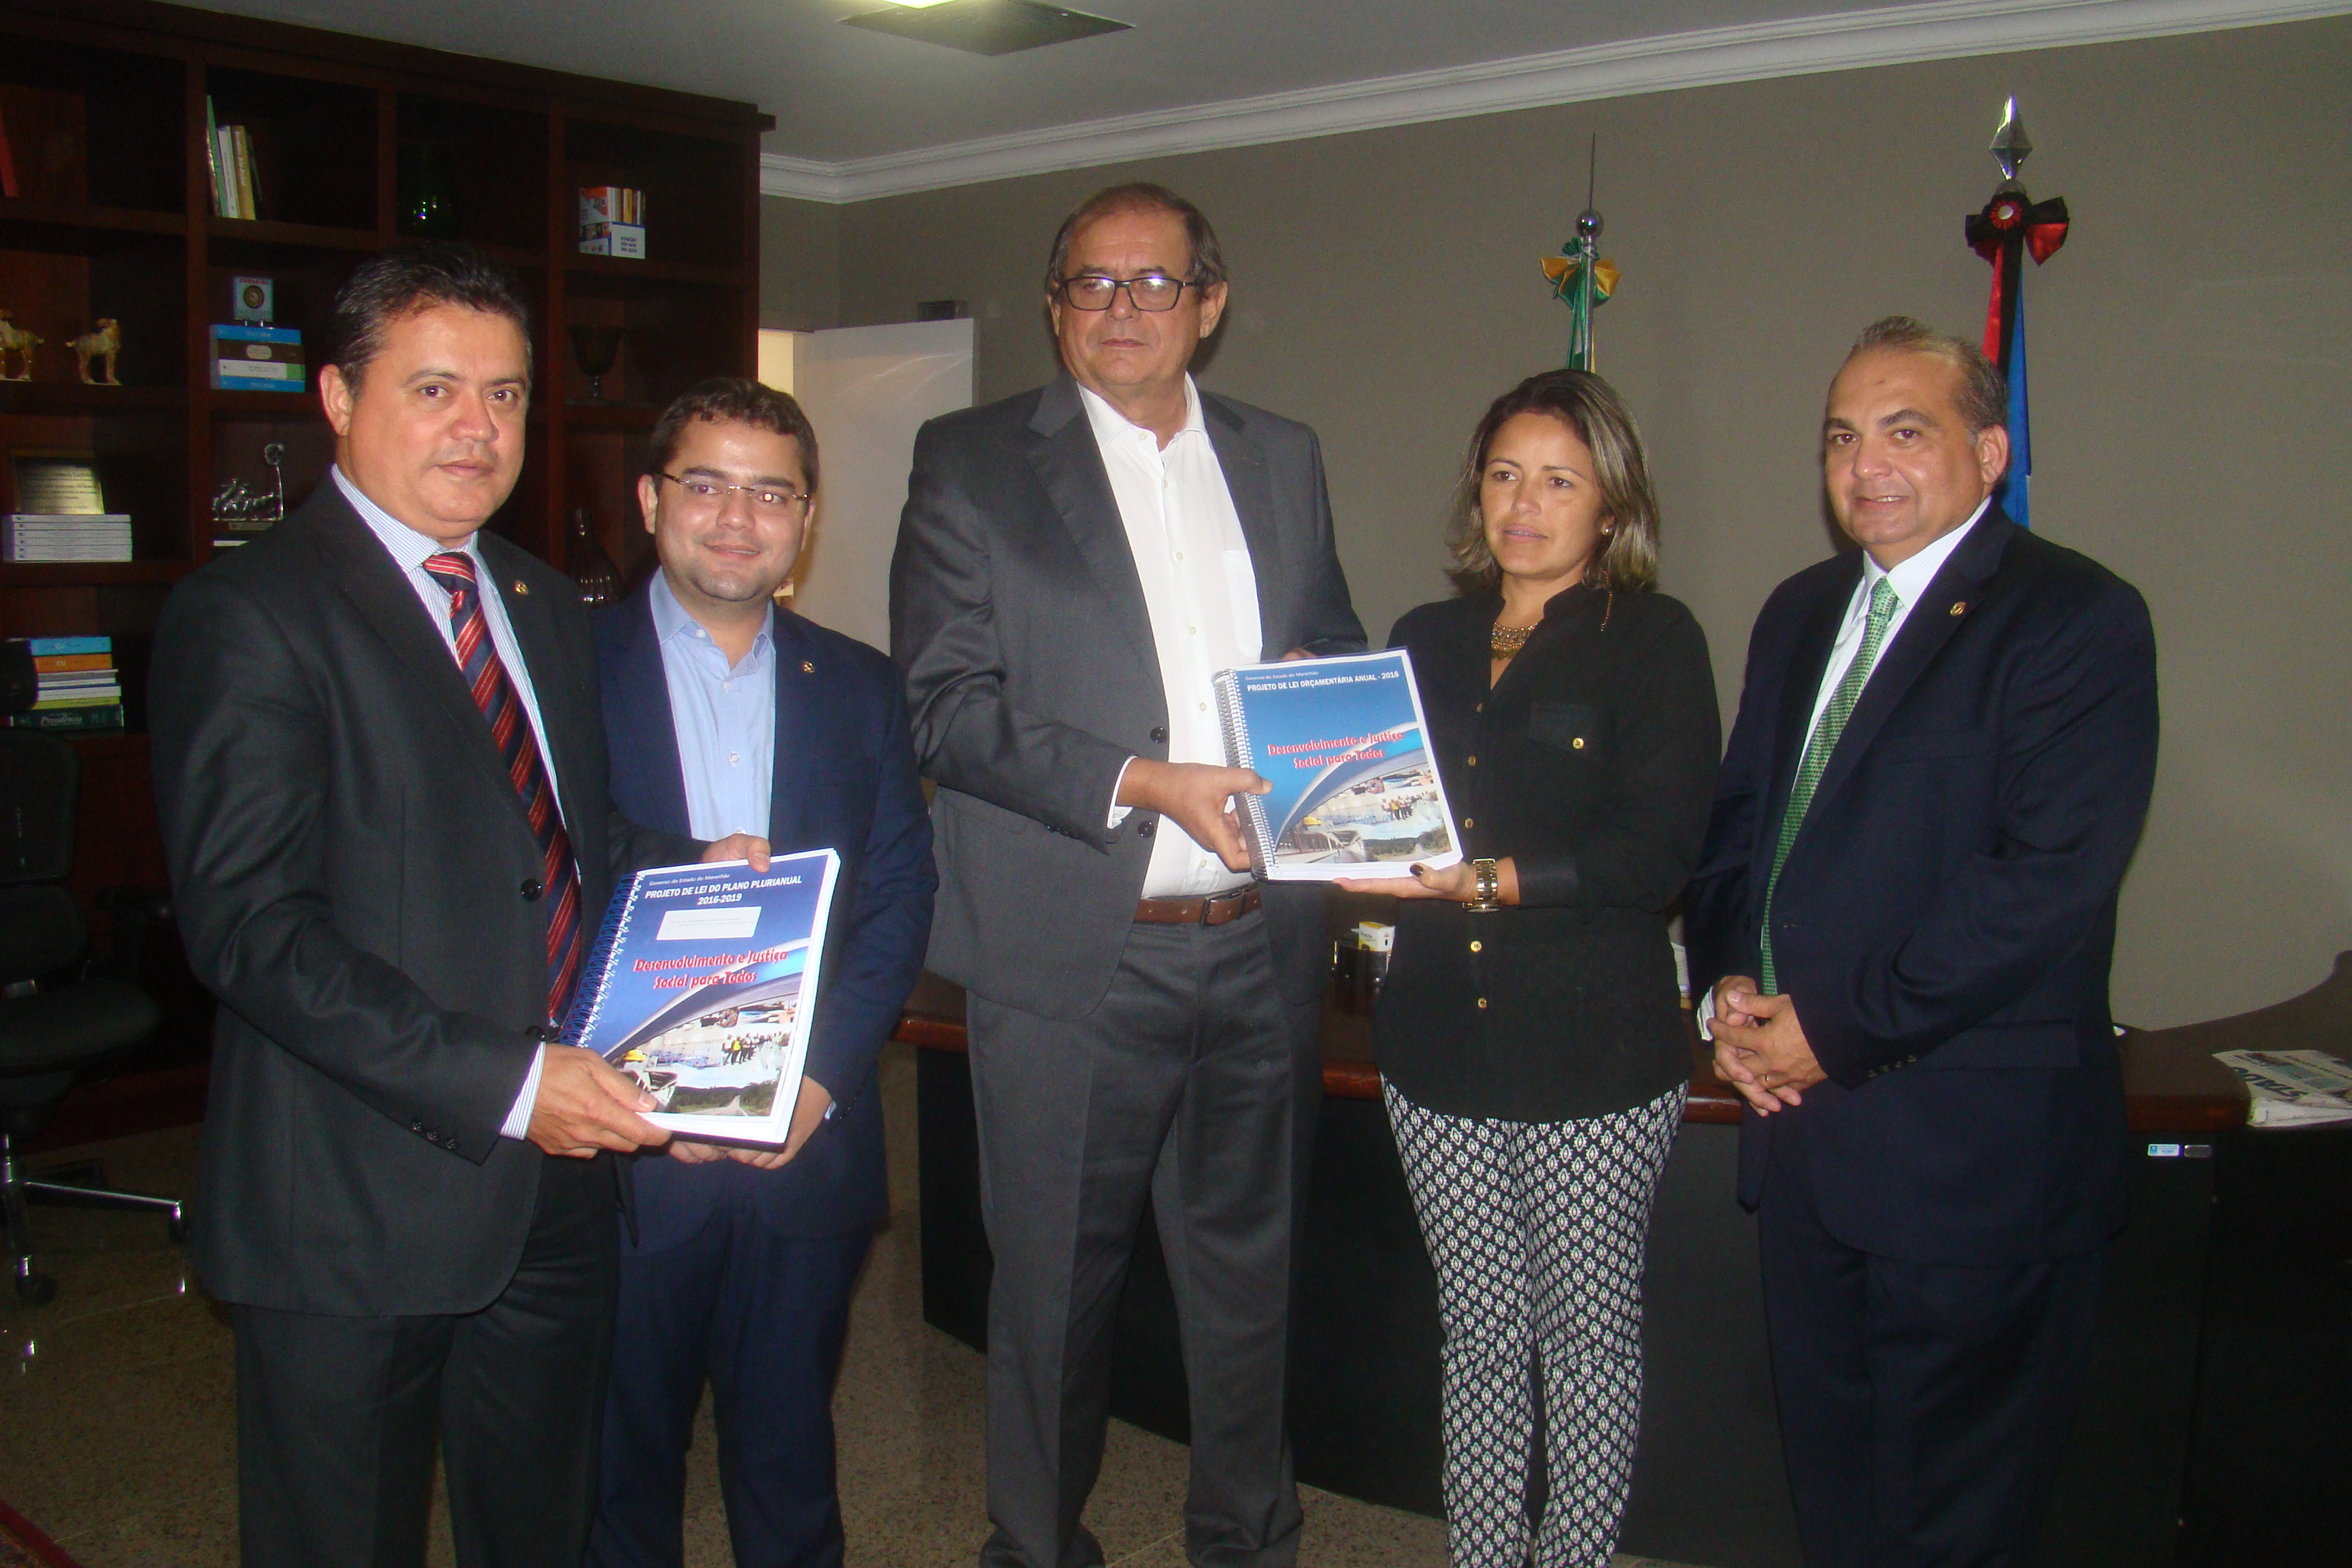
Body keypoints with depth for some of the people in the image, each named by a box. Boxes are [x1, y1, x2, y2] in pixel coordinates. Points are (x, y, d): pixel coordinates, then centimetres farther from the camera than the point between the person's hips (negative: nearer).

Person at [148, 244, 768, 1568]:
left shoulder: (551, 607, 13)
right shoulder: (248, 618, -12)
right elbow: (251, 925, -20)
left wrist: (698, 865, 3)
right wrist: (504, 1083, -24)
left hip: (555, 1179, 7)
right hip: (357, 1203, -6)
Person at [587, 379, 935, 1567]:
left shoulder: (859, 688, 8)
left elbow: (899, 902, 4)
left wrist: (821, 1078, -8)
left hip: (810, 1146, 2)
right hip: (620, 1149, -2)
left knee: (790, 1462, 15)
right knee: (619, 1466, 12)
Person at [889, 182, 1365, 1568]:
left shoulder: (1286, 459, 13)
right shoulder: (973, 463, 0)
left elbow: (1340, 655, 21)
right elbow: (942, 708, -9)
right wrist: (1141, 783, -19)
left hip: (1265, 944, 4)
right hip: (1073, 950, -3)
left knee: (1253, 1269, 17)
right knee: (1055, 1283, 10)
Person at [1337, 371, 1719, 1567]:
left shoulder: (1656, 642, -1)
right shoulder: (1426, 641, 14)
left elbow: (1657, 853, -12)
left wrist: (1487, 880, -22)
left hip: (1594, 1056, -4)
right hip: (1441, 1050, 4)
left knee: (1589, 1333, 9)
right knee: (1480, 1334, 13)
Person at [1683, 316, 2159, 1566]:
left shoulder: (2076, 618, -10)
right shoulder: (1801, 611, 14)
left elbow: (2052, 876, -19)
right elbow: (1739, 818, 17)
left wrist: (1840, 1028, -17)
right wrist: (1728, 982, -1)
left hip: (1970, 1146, -6)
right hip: (1802, 1125, 7)